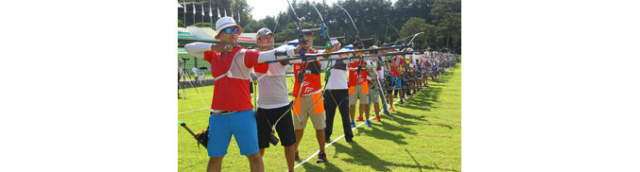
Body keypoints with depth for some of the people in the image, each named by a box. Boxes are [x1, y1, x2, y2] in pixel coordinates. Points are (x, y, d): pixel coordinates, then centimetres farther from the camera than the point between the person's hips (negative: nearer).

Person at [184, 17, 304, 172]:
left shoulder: (244, 54, -6)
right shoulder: (213, 55, 9)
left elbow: (267, 55, -21)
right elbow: (189, 47, 11)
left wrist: (293, 51, -37)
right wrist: (213, 47, -4)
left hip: (243, 114, -3)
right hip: (218, 115, 4)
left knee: (253, 155, 3)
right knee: (215, 157, 12)